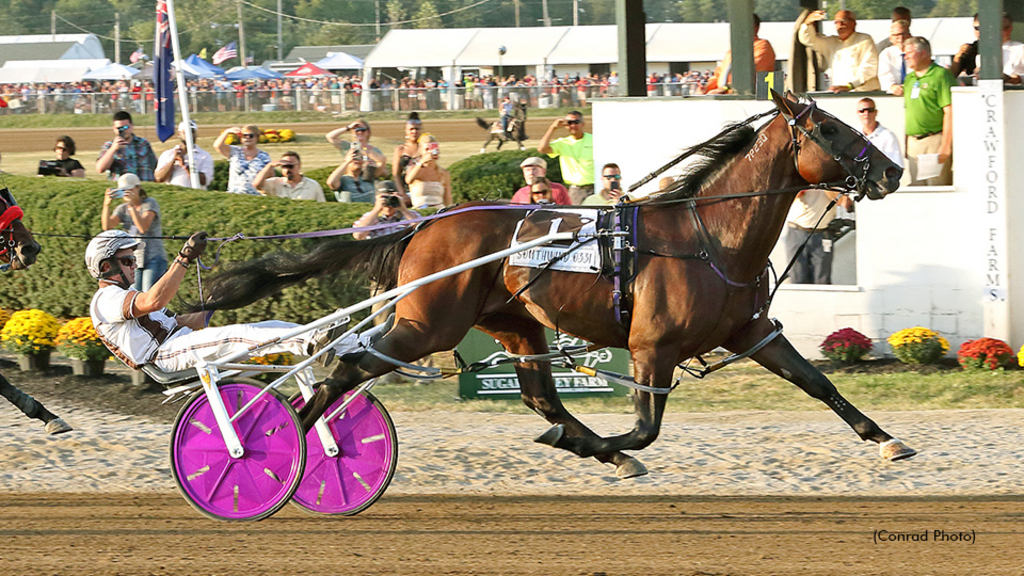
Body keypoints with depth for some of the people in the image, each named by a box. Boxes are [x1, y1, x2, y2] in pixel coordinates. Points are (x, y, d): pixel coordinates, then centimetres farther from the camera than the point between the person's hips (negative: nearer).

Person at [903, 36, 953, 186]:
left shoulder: (940, 75, -6)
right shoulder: (909, 79, 17)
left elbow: (950, 112, -12)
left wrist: (945, 147, -17)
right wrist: (905, 144, 16)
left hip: (935, 140, -7)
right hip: (912, 144, 7)